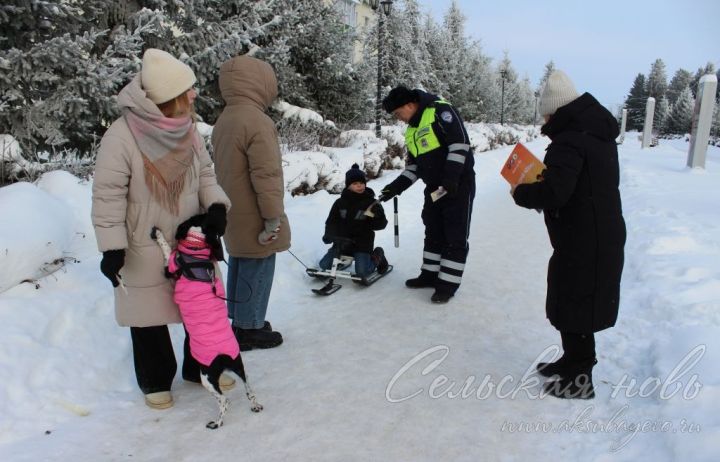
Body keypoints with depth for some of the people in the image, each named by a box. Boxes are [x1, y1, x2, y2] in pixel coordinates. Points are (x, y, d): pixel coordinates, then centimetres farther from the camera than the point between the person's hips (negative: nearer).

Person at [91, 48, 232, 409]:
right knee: (150, 316, 11)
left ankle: (199, 367, 38)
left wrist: (215, 205, -9)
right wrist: (112, 247, -16)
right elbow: (108, 195, -15)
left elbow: (204, 173, 9)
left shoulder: (187, 128, -1)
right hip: (145, 250, -5)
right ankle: (155, 381, 34)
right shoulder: (122, 135, -19)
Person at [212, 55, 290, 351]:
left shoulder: (224, 120, 9)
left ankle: (241, 320, 34)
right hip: (254, 219, -9)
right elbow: (266, 175, -24)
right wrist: (273, 217, -18)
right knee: (256, 271, 4)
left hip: (234, 215, 9)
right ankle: (250, 330, 17)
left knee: (239, 267, 19)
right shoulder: (257, 122, -22)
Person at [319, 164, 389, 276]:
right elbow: (331, 221, 7)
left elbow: (380, 225, -5)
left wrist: (378, 216, -27)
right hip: (342, 242, 3)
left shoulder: (371, 202, -4)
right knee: (324, 265, -4)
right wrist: (329, 235, -12)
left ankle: (377, 256, 12)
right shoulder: (340, 203, 2)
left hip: (362, 243, -3)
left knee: (362, 271, -20)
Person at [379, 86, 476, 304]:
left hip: (459, 184, -9)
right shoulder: (411, 131, 14)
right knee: (433, 233, 15)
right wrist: (398, 185, 4)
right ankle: (430, 274, 27)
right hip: (434, 188, 9)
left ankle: (448, 283, 5)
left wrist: (451, 178, -24)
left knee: (455, 236, -2)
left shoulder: (440, 111, -12)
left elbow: (460, 141, -20)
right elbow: (413, 164, 18)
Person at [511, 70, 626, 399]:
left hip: (582, 242, -10)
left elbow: (554, 193, -29)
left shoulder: (569, 141, -20)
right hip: (604, 236, 10)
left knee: (573, 305, 3)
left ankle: (580, 378, 15)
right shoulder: (599, 134, 10)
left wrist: (521, 193, -10)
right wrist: (538, 188, 8)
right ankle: (574, 360, 37)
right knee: (584, 302, 21)